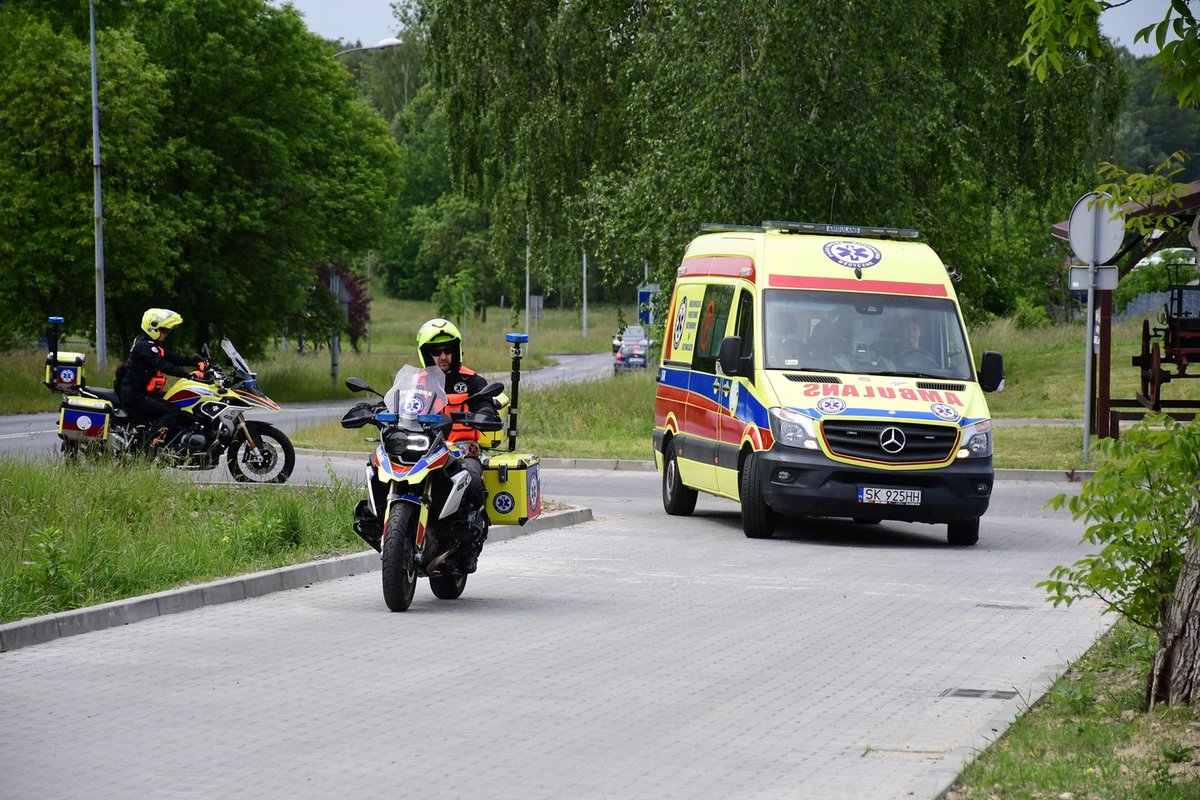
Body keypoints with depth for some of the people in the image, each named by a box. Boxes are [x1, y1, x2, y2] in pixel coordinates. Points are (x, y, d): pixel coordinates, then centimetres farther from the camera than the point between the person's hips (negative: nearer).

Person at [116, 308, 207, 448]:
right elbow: (163, 365, -29)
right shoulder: (144, 346, -17)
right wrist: (188, 374, -36)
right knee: (172, 413, -24)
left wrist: (194, 361, 1)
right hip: (136, 396, -11)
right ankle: (149, 446, -28)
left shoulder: (152, 345, 17)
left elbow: (173, 358, 15)